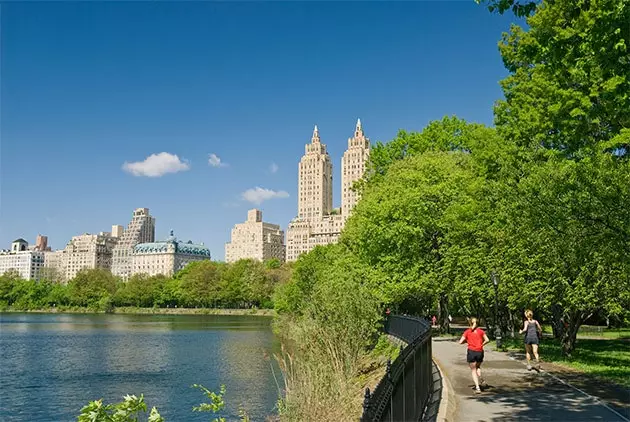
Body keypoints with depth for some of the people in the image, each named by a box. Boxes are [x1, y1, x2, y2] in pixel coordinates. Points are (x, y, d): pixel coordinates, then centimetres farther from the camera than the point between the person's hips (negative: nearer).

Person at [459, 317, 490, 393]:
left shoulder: (467, 332, 1)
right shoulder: (480, 331, 6)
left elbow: (460, 342, -3)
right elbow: (487, 340, -1)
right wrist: (481, 344, 13)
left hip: (471, 351, -2)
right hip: (480, 352, 2)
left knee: (473, 370, 6)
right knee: (478, 367, 26)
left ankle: (477, 387, -3)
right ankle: (481, 380, 3)